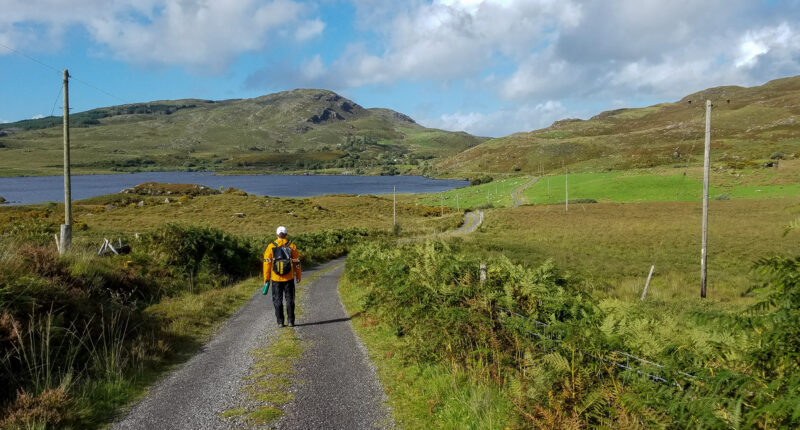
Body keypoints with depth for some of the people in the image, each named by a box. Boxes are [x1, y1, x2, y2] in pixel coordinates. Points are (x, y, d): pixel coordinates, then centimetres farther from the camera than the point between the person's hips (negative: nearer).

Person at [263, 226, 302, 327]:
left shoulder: (271, 247, -4)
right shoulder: (292, 246, -3)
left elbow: (267, 263, -5)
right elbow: (297, 263, -1)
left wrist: (266, 278, 2)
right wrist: (298, 276, 9)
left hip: (276, 279, 0)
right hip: (289, 278, 1)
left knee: (278, 300, 8)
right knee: (289, 300, 10)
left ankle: (280, 322, 7)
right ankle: (291, 321, 10)